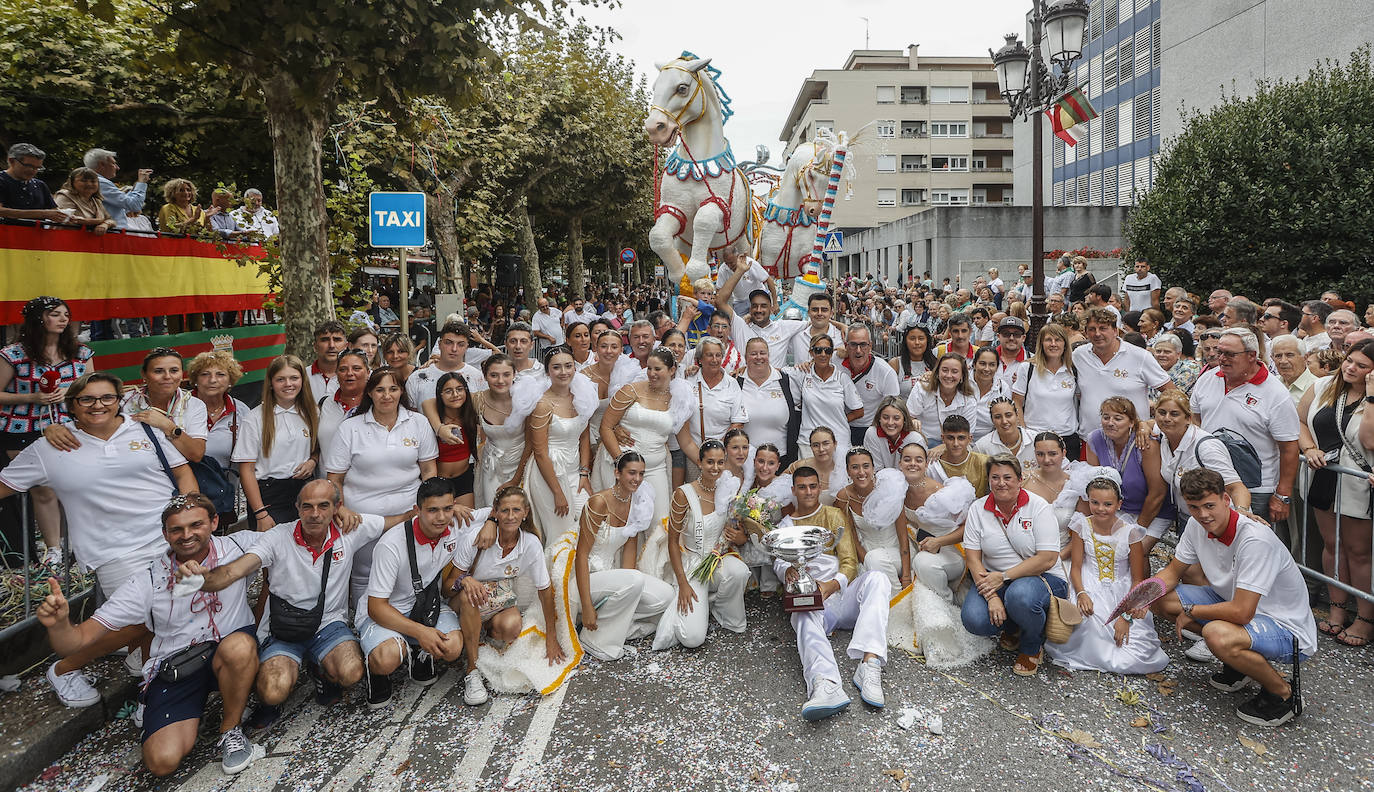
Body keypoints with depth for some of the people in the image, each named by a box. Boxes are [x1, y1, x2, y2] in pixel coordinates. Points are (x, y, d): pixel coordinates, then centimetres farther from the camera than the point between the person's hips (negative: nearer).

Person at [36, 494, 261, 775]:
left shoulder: (237, 548, -6)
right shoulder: (148, 581, -8)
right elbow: (79, 640, -9)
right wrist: (58, 624, -30)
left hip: (228, 657, 0)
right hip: (174, 667, 1)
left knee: (239, 646, -38)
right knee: (162, 761, -21)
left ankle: (230, 730, -10)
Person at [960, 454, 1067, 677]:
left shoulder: (1038, 507, -9)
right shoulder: (978, 509, 0)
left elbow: (1048, 558, -16)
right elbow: (973, 557, -5)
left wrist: (1004, 577, -22)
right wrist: (991, 597, -20)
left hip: (1038, 577, -3)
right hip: (994, 578, 3)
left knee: (1020, 596, -38)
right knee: (975, 620, -25)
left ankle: (1033, 646, -3)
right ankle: (1012, 627, 13)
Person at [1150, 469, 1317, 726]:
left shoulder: (1256, 539, -31)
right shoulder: (1197, 526, -7)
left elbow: (1241, 613, -33)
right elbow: (1172, 572, 6)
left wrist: (1191, 612, -18)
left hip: (1288, 629, -8)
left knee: (1217, 634, -37)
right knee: (1161, 598, -3)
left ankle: (1283, 694, -7)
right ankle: (1238, 659, 11)